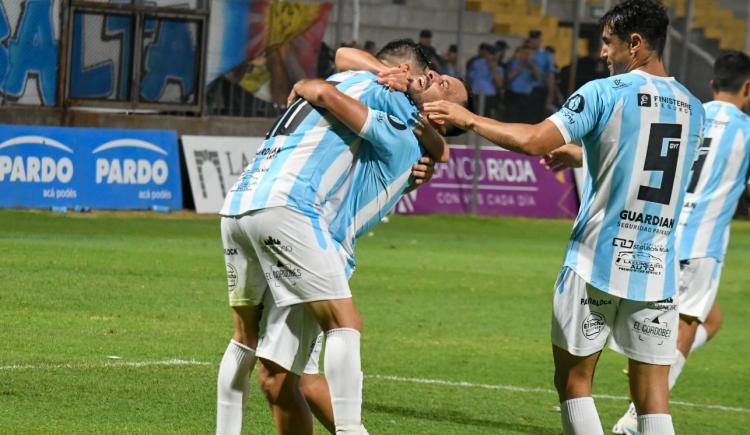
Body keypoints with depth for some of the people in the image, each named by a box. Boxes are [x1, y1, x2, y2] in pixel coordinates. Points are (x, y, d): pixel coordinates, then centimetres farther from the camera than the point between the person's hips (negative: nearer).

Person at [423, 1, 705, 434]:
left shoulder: (605, 93, -9)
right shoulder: (692, 108, 9)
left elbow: (533, 141, -16)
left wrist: (469, 118, -3)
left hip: (598, 262, -4)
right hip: (659, 269, 4)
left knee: (574, 379, 10)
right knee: (652, 392, 4)